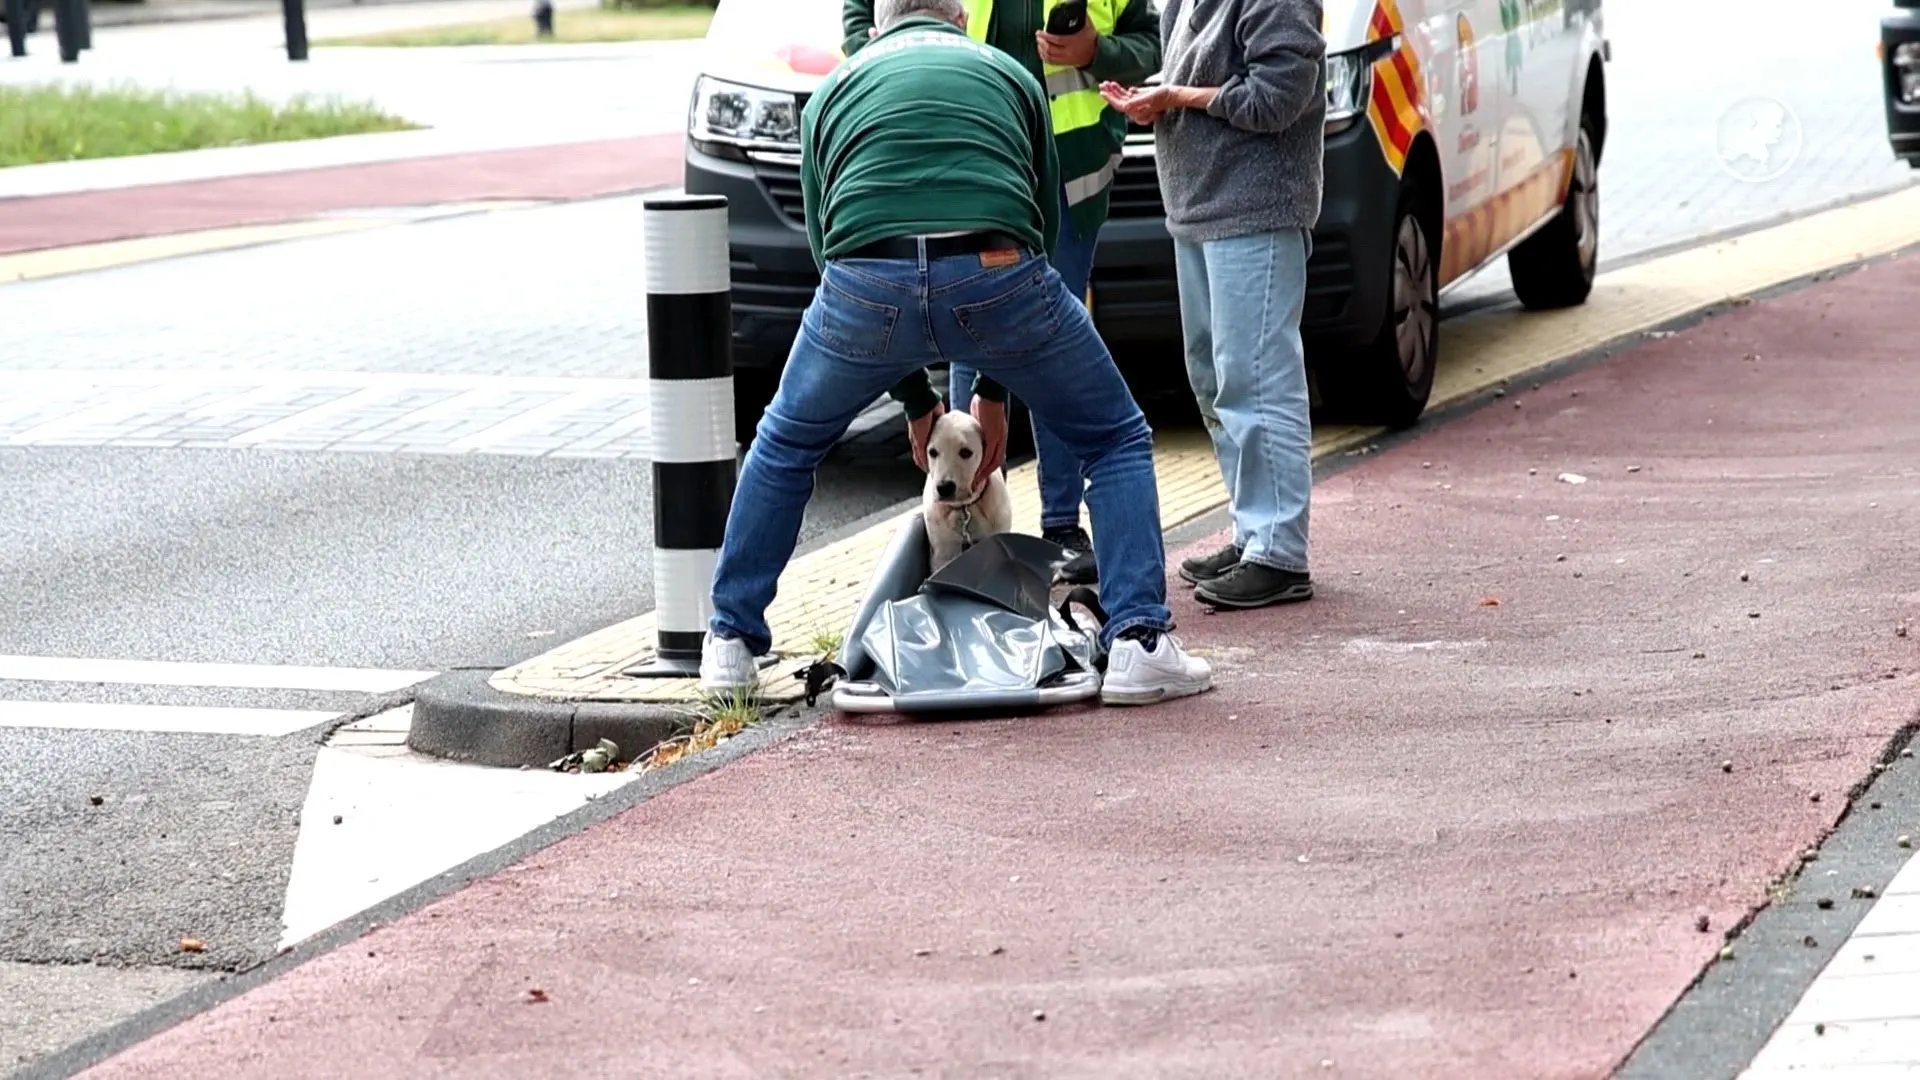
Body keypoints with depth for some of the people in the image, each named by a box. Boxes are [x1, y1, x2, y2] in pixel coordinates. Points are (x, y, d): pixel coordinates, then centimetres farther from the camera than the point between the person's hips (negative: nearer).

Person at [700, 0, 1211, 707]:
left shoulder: (833, 92, 30)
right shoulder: (1010, 76, 29)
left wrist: (916, 402, 37)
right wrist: (994, 391, 37)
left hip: (867, 284, 1)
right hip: (996, 277, -1)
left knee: (787, 445, 29)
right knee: (1116, 442, 20)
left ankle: (731, 640, 31)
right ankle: (1138, 642, 7)